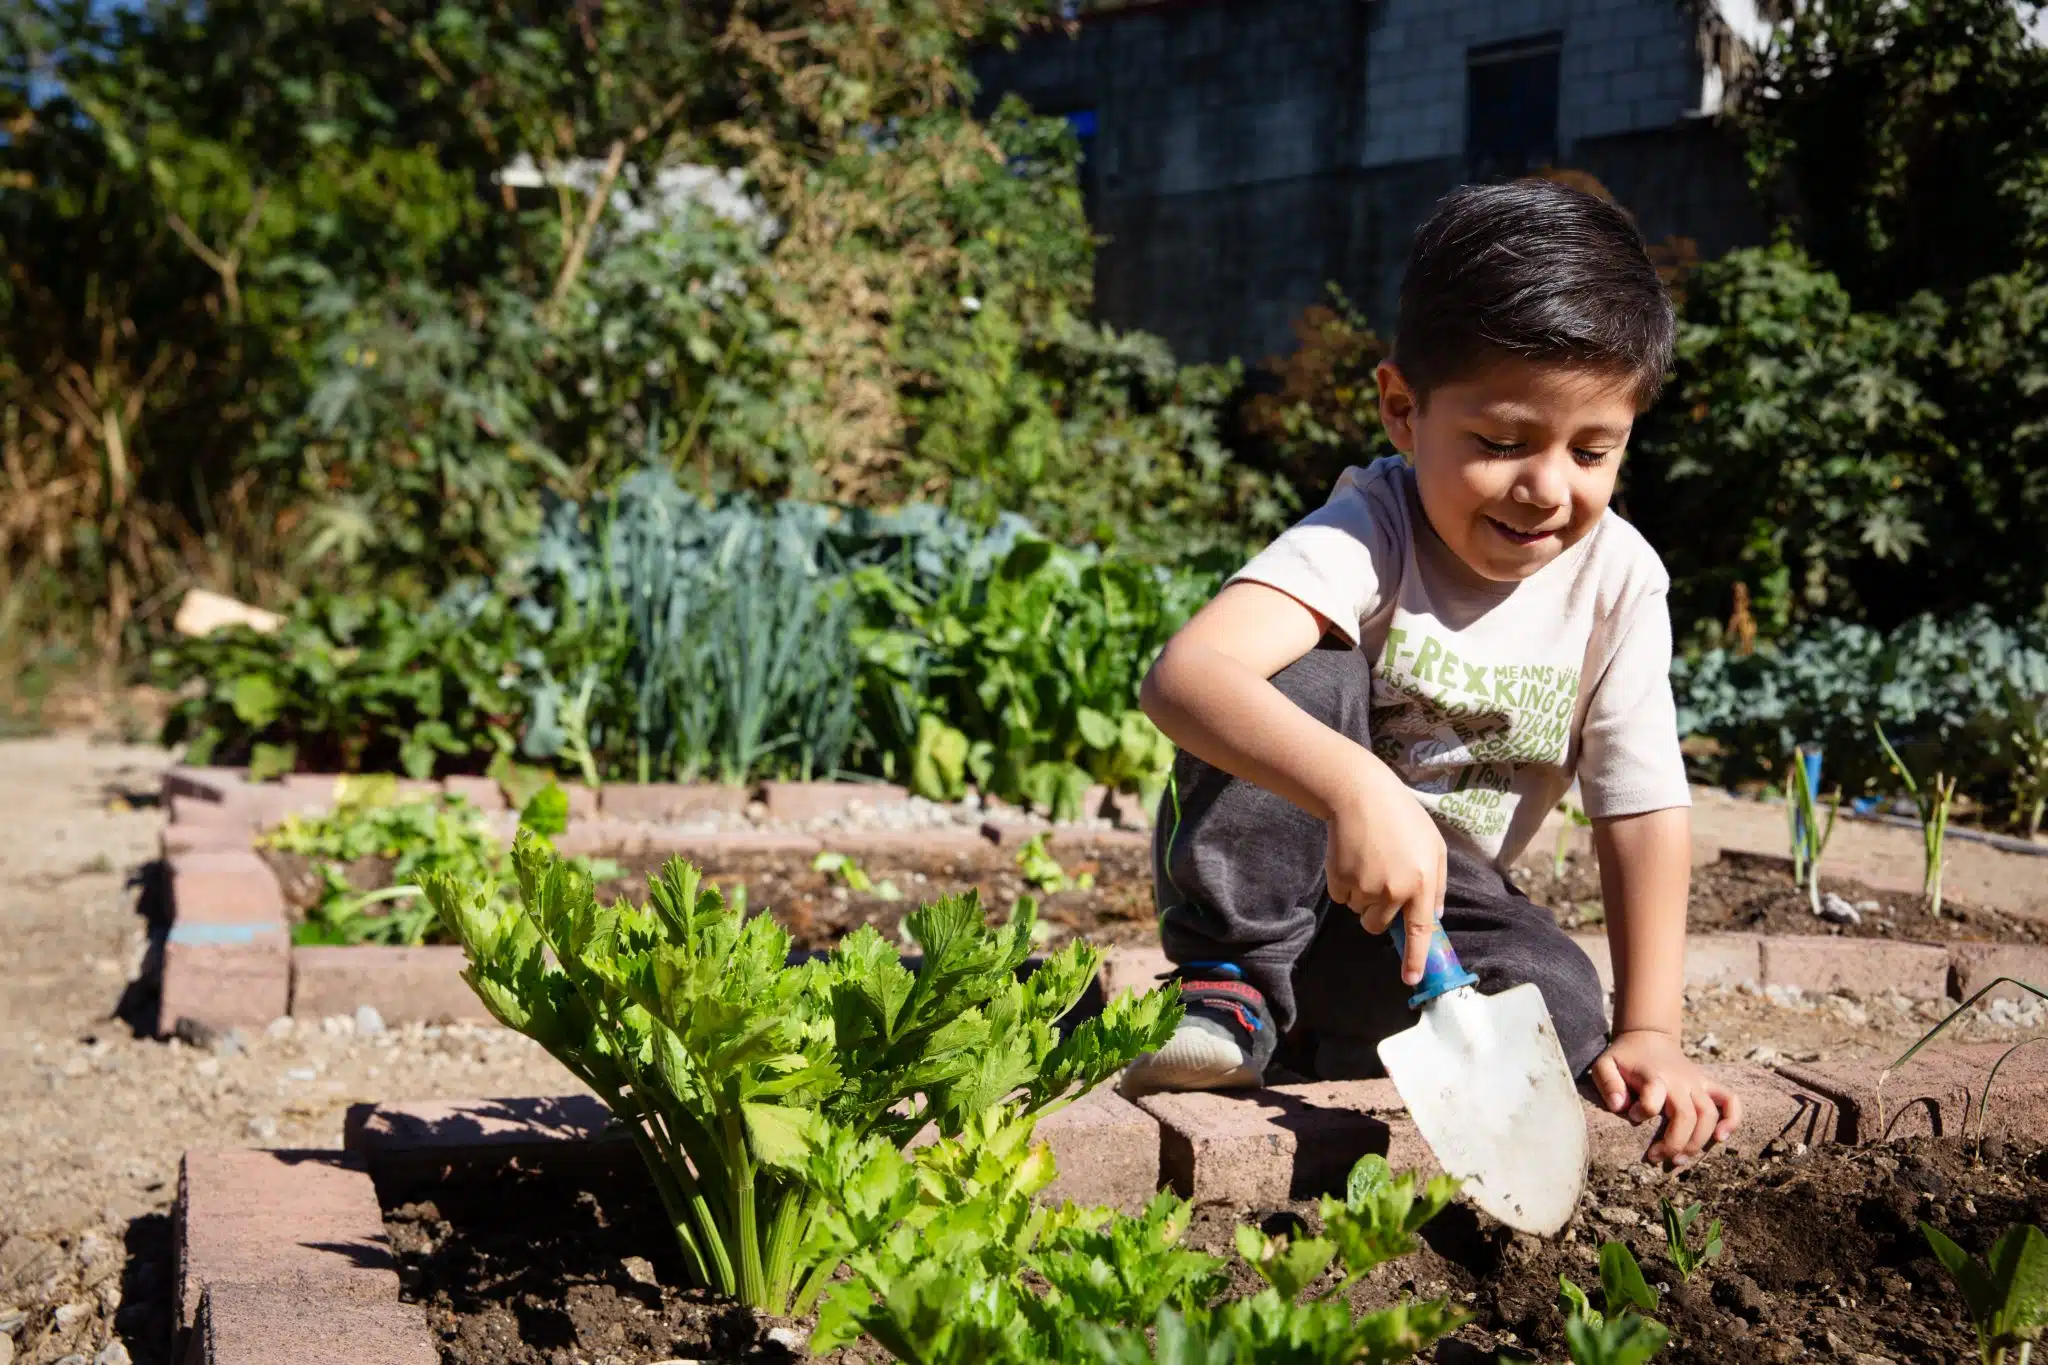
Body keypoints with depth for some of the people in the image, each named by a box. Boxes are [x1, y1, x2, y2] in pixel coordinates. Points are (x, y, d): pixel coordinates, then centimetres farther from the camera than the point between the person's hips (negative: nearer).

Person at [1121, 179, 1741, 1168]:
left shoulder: (1616, 577, -12)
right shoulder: (1372, 534, -25)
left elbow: (1643, 808, -8)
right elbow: (1183, 677, -44)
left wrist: (1647, 1034, -15)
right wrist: (1358, 789, -59)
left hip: (1436, 897, 4)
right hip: (1272, 879, -3)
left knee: (1556, 1014, -27)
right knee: (1312, 675, -31)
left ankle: (1304, 1029, -4)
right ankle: (1230, 986, -18)